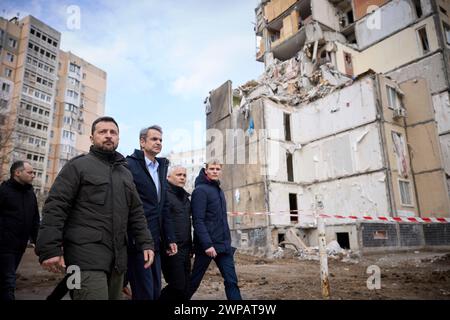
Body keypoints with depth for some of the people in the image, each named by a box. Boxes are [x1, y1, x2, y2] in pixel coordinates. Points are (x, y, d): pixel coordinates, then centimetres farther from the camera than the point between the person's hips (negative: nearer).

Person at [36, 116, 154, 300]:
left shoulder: (125, 173, 18)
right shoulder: (78, 166, 0)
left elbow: (136, 212, 17)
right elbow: (55, 207, -8)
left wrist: (146, 242, 8)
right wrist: (49, 248, -16)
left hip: (117, 258, 6)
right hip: (86, 255, -6)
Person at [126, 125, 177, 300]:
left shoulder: (161, 168, 15)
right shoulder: (130, 165, -8)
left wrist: (170, 238, 14)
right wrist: (131, 238, -16)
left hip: (155, 241, 7)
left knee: (156, 291, 13)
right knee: (144, 293, -2)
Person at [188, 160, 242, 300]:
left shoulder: (219, 190, 15)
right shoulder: (200, 190, -11)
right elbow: (198, 221, -18)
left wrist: (227, 241, 15)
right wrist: (207, 244, -23)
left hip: (223, 245, 7)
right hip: (207, 245, -7)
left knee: (231, 280, 1)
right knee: (194, 280, 8)